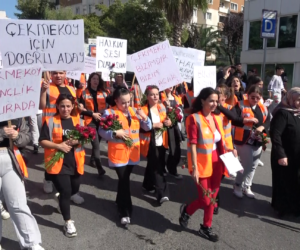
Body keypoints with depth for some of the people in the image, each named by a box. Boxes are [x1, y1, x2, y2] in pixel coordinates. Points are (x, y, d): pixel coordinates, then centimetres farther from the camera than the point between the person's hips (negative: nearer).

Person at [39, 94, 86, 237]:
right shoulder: (50, 121, -4)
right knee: (65, 191, -6)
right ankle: (68, 222, 13)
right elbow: (42, 141, -6)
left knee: (74, 189, 16)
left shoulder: (78, 121, 5)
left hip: (75, 162, 4)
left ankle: (61, 198, 51)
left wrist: (77, 141, -14)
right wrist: (58, 146, -20)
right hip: (57, 162, -4)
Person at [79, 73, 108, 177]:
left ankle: (92, 160, 35)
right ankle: (100, 168, -10)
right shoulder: (84, 93, 1)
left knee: (97, 141, 14)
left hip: (102, 121, 3)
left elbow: (109, 106, 1)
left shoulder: (104, 92, 7)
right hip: (90, 121, -3)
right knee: (96, 144, -11)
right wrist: (93, 114, -13)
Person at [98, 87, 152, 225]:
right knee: (124, 181, -4)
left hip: (132, 152, 5)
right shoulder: (109, 112, -10)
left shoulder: (134, 111, 5)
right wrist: (115, 133, -26)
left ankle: (120, 201, 40)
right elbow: (102, 131, -12)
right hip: (118, 153, -5)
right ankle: (125, 212, 8)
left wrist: (144, 118, -14)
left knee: (124, 179, 17)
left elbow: (147, 127, 5)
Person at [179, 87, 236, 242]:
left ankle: (206, 228, 32)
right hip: (202, 164, -6)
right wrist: (194, 168, -20)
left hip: (216, 163, 6)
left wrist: (228, 150, 0)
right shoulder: (194, 118, -13)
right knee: (205, 200, 1)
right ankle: (186, 210, 32)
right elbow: (192, 145, -17)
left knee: (213, 197, 13)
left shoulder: (217, 118, 7)